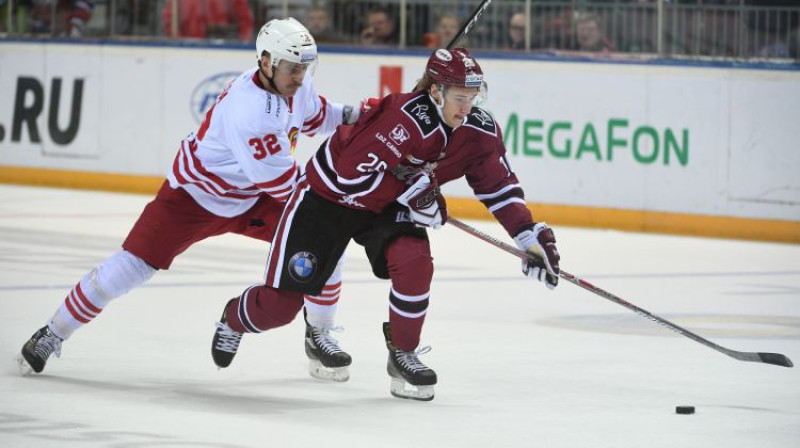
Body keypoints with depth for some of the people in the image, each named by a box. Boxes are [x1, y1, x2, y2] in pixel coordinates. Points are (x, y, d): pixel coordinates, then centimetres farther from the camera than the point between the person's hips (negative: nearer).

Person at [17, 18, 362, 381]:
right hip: (195, 195, -7)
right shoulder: (249, 108, -36)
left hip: (252, 199, 7)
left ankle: (318, 333, 12)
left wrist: (348, 116, -6)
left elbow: (313, 115, 13)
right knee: (133, 265, -12)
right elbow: (277, 180, -31)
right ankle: (52, 334, 5)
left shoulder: (296, 84, -10)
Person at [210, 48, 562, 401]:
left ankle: (403, 355, -3)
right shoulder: (407, 116, -35)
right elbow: (353, 175, -35)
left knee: (415, 263, -27)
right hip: (328, 195, -5)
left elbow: (499, 185, -2)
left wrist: (530, 235, -10)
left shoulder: (479, 131, -14)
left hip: (387, 207, 5)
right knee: (280, 305, -2)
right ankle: (235, 317, 35)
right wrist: (412, 192, -34)